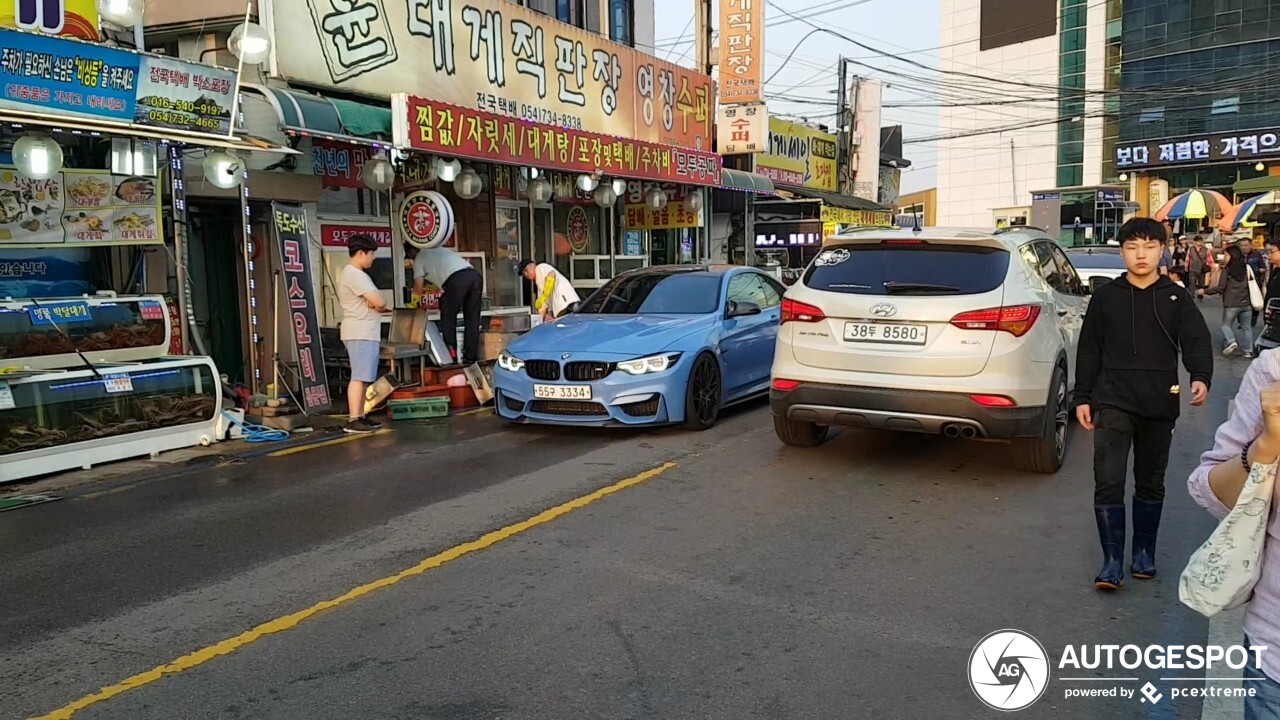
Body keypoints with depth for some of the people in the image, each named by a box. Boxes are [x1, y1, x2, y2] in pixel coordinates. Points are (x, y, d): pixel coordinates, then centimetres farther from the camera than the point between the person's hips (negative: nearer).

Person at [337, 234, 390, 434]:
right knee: (359, 377, -12)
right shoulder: (355, 275, -15)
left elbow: (373, 301, 21)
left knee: (363, 377, 13)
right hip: (360, 334, -11)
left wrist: (376, 304, 1)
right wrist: (379, 303, 0)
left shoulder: (353, 274, 19)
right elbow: (380, 302, -20)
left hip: (365, 333, 11)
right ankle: (353, 421, -14)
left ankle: (361, 416, 17)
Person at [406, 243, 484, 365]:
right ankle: (470, 357, 14)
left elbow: (419, 288, 15)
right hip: (475, 275, 7)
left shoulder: (419, 258, 16)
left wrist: (416, 291, 35)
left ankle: (451, 356, 7)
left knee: (448, 319, 9)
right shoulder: (438, 250, 37)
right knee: (472, 319, 12)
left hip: (457, 279, -7)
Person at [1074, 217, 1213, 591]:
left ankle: (1144, 552, 28)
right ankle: (1112, 561, -2)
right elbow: (1089, 350, 6)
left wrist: (1201, 377, -23)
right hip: (1113, 402, -1)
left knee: (1150, 483, 13)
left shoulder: (1177, 298, 6)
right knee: (1108, 481, -9)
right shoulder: (1105, 297, 5)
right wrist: (1083, 397, 3)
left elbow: (1198, 341, -3)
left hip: (1159, 406, 1)